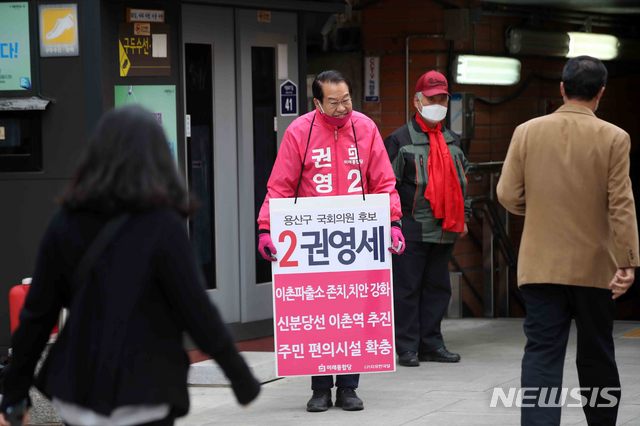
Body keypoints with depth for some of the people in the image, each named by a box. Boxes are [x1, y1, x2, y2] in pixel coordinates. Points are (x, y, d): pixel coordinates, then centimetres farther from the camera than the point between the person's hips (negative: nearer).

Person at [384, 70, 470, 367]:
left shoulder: (452, 142, 16)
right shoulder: (400, 141, -4)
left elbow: (461, 183, 24)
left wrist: (464, 217, 19)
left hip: (445, 230, 6)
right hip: (412, 229, -6)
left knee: (438, 287, 10)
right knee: (407, 288, -3)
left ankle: (431, 343, 18)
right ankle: (407, 347, 2)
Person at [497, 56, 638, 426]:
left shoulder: (527, 132, -1)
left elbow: (508, 195, 1)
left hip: (542, 265, 1)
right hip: (594, 266, -1)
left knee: (542, 354, -2)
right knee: (596, 357, 14)